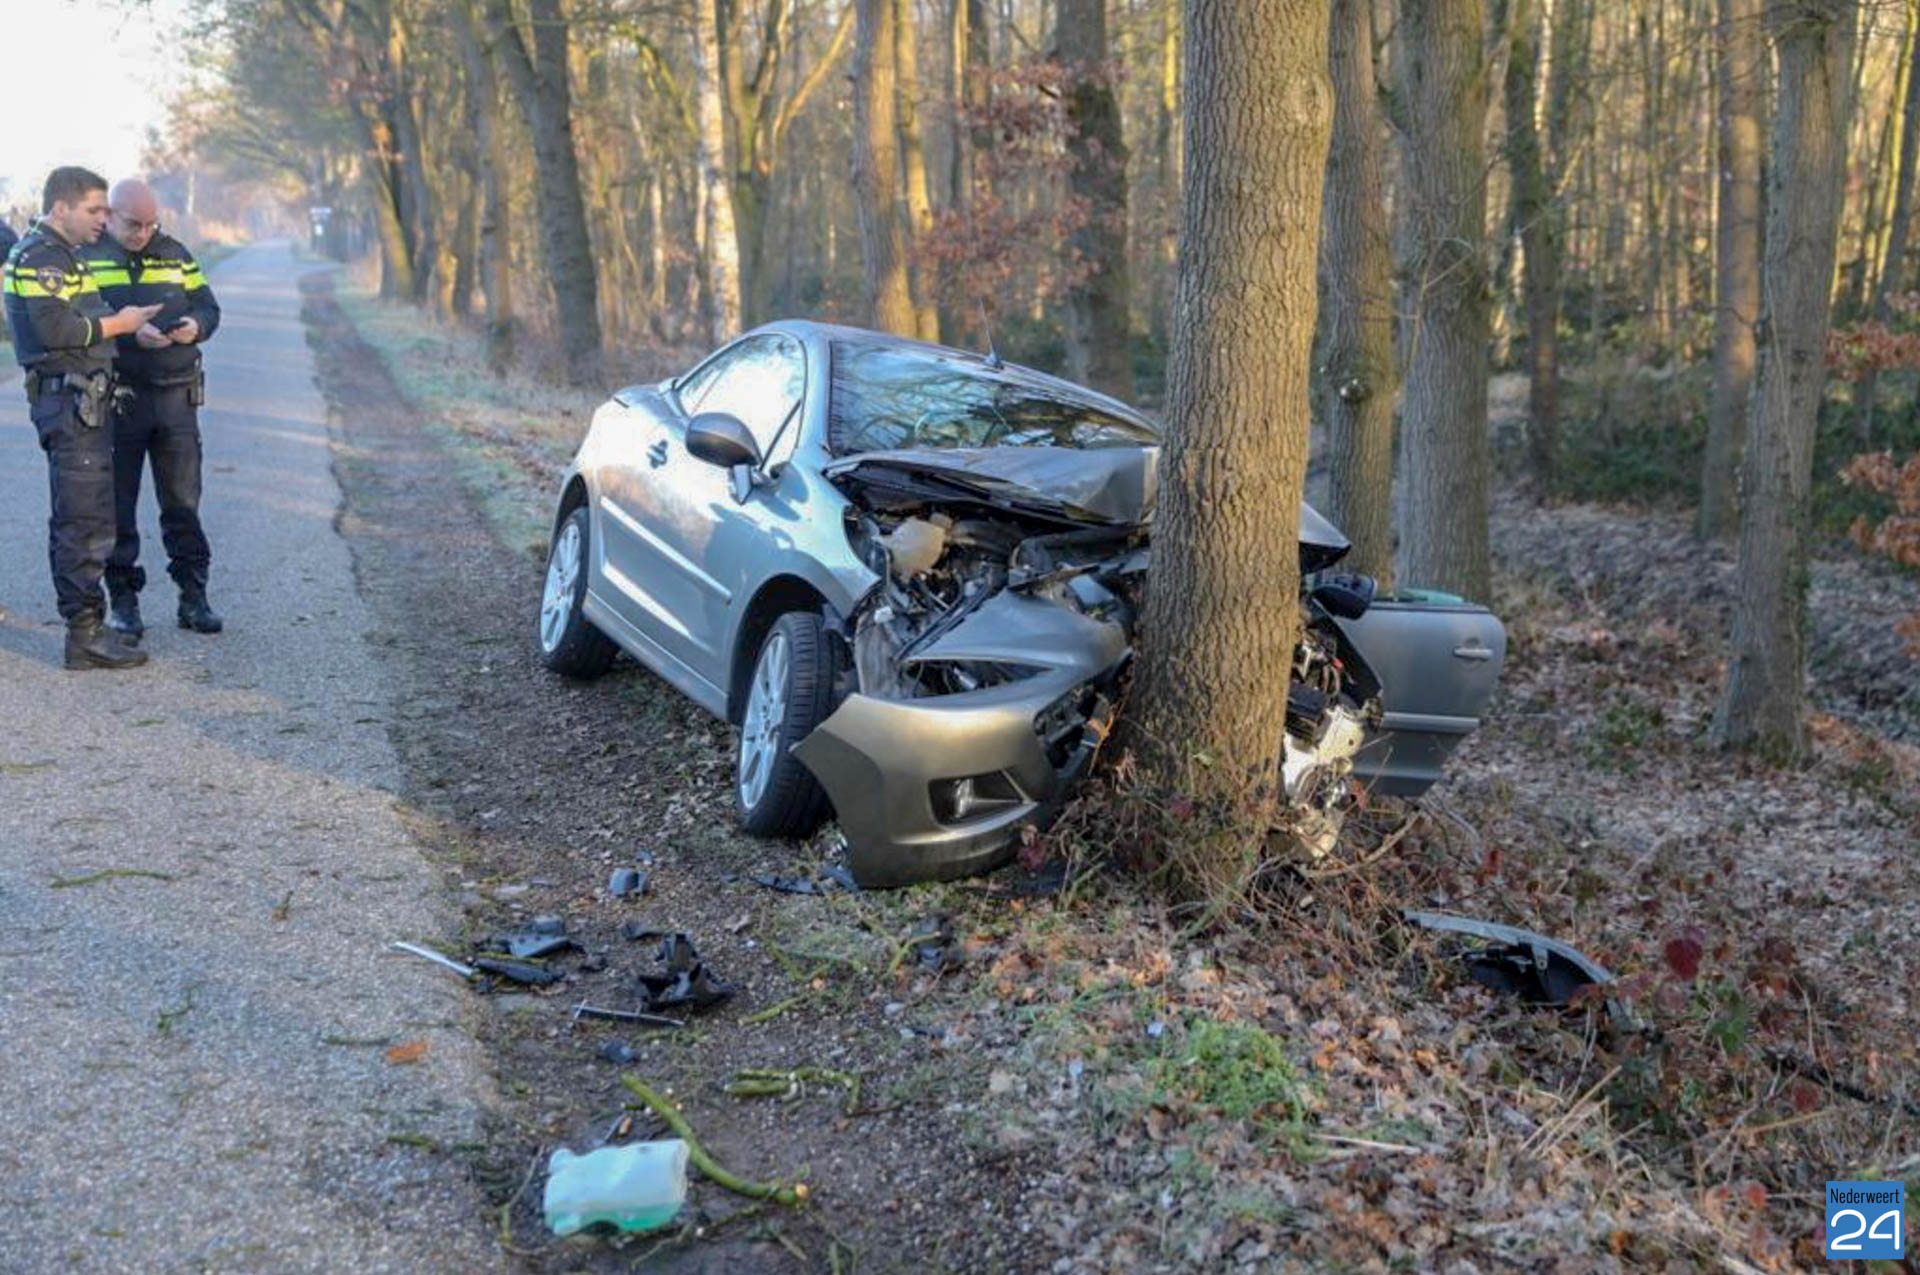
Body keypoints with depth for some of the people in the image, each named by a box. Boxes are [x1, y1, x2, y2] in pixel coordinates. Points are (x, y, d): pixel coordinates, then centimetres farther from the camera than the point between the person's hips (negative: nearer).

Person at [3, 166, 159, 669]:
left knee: (75, 519, 14)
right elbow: (54, 328, -22)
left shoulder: (63, 255, 21)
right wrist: (116, 324, -11)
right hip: (68, 399, -11)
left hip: (80, 401, 11)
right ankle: (86, 632, -7)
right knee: (87, 519, -10)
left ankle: (83, 626, 21)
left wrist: (121, 322, 7)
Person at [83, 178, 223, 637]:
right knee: (117, 505, 4)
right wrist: (130, 334, -24)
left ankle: (193, 596, 14)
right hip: (116, 398, -3)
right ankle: (123, 599, 13)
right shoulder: (87, 258, -2)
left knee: (183, 501, 7)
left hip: (176, 396, 3)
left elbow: (208, 306, 14)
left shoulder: (174, 254, 12)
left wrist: (195, 325, -9)